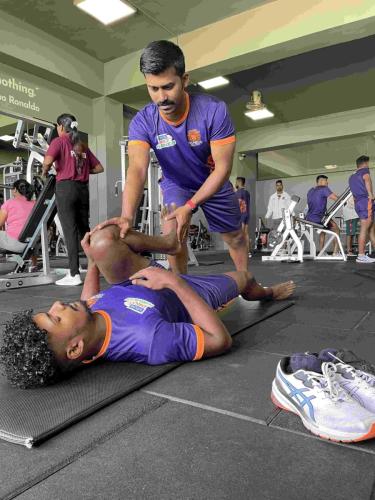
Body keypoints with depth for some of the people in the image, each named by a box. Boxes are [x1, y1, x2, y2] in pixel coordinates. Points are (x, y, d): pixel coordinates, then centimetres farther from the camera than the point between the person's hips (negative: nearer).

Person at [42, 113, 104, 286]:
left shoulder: (59, 141, 1)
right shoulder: (82, 145, 16)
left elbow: (48, 161, -17)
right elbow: (99, 168, 15)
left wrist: (44, 172, 2)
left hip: (66, 188, -5)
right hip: (82, 188, 5)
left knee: (70, 230, -6)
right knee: (84, 228, 12)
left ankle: (74, 274, -7)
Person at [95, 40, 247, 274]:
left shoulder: (214, 110, -31)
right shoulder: (142, 123, -27)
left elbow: (223, 167, -28)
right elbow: (137, 169, -41)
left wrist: (189, 206, -34)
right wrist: (128, 216, -59)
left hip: (214, 183, 0)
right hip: (176, 185, 0)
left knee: (235, 237, 13)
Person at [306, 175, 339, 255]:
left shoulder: (310, 191, 16)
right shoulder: (324, 189, -7)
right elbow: (336, 198, -12)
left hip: (309, 219, 8)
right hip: (319, 219, -7)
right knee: (336, 229, 16)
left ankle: (322, 252, 32)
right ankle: (335, 252, 12)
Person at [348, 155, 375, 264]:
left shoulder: (352, 176, 26)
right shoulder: (364, 170, 3)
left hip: (358, 203, 8)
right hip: (366, 201, -8)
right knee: (364, 229, -9)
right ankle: (361, 256, -11)